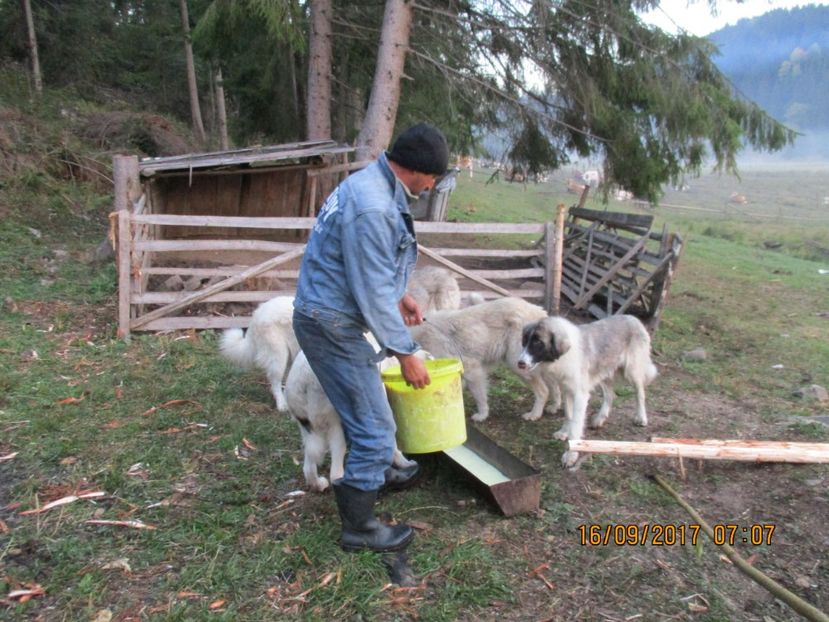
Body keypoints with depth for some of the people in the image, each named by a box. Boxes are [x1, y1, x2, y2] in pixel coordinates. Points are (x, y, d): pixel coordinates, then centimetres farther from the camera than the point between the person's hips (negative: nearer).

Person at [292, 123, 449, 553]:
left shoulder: (370, 184, 8)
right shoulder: (373, 208, -26)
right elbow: (372, 293, -24)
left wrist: (398, 295, 13)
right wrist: (405, 352, -16)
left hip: (330, 317, 11)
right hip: (332, 324, -11)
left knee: (368, 404, 27)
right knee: (374, 425, -3)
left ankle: (378, 472, 49)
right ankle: (358, 527, 11)